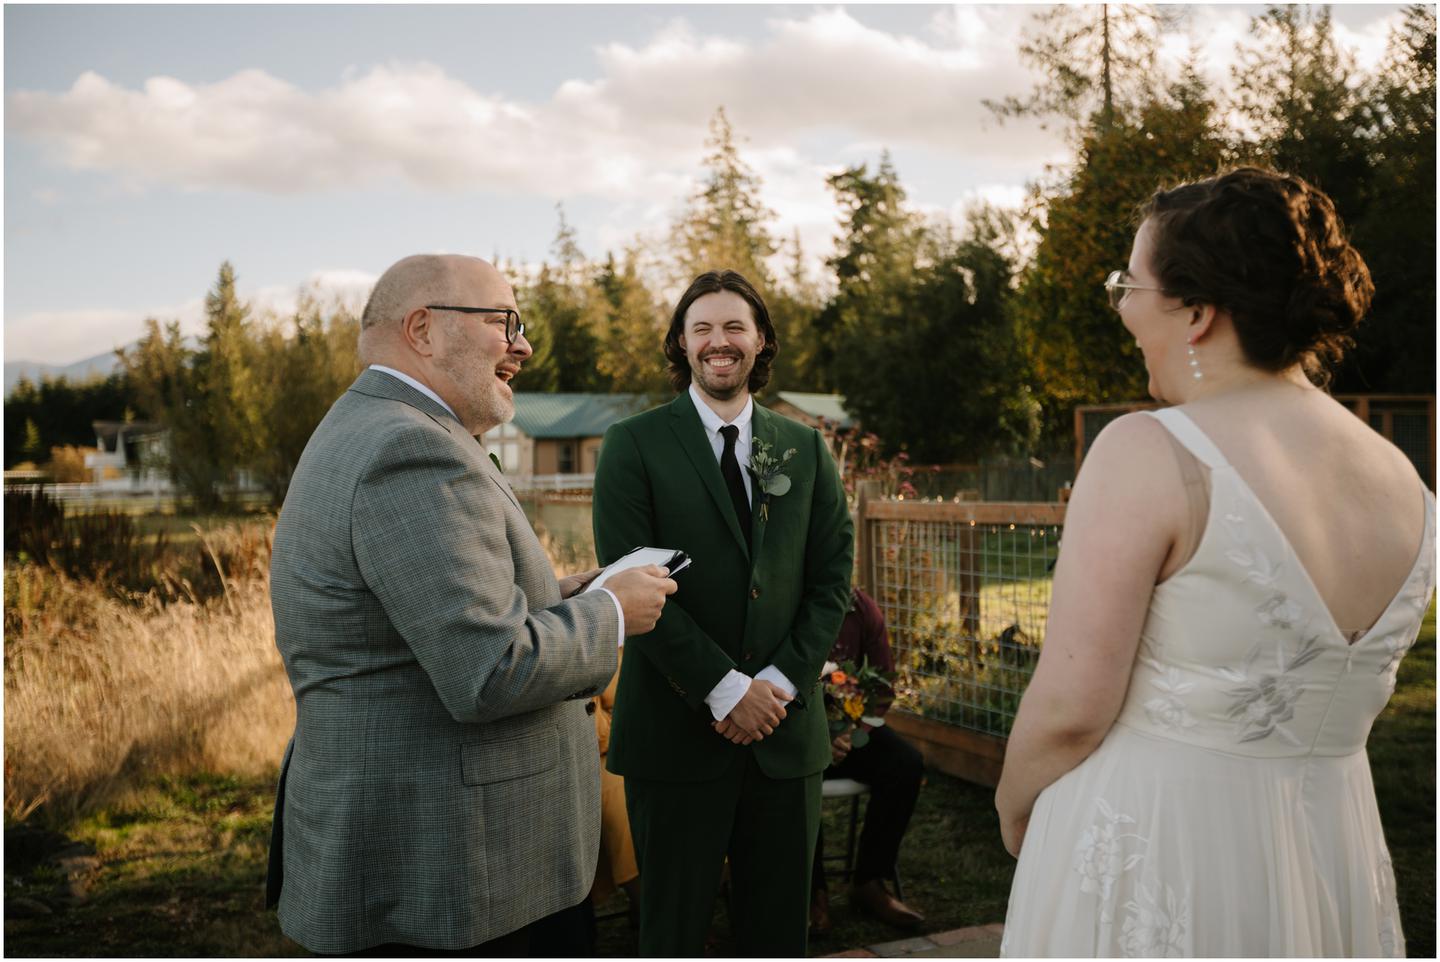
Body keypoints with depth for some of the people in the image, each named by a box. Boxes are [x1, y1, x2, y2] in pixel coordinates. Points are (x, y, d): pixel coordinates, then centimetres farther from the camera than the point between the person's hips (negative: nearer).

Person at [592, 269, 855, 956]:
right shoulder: (635, 446, -2)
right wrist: (724, 688, -14)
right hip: (677, 732, -3)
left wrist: (780, 682, -7)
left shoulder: (807, 449, 10)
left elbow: (832, 578, 6)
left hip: (785, 727, 3)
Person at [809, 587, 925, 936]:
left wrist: (853, 730, -18)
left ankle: (868, 881, -7)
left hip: (849, 726, 4)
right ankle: (813, 890, -12)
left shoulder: (864, 610, -5)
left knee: (907, 763, -22)